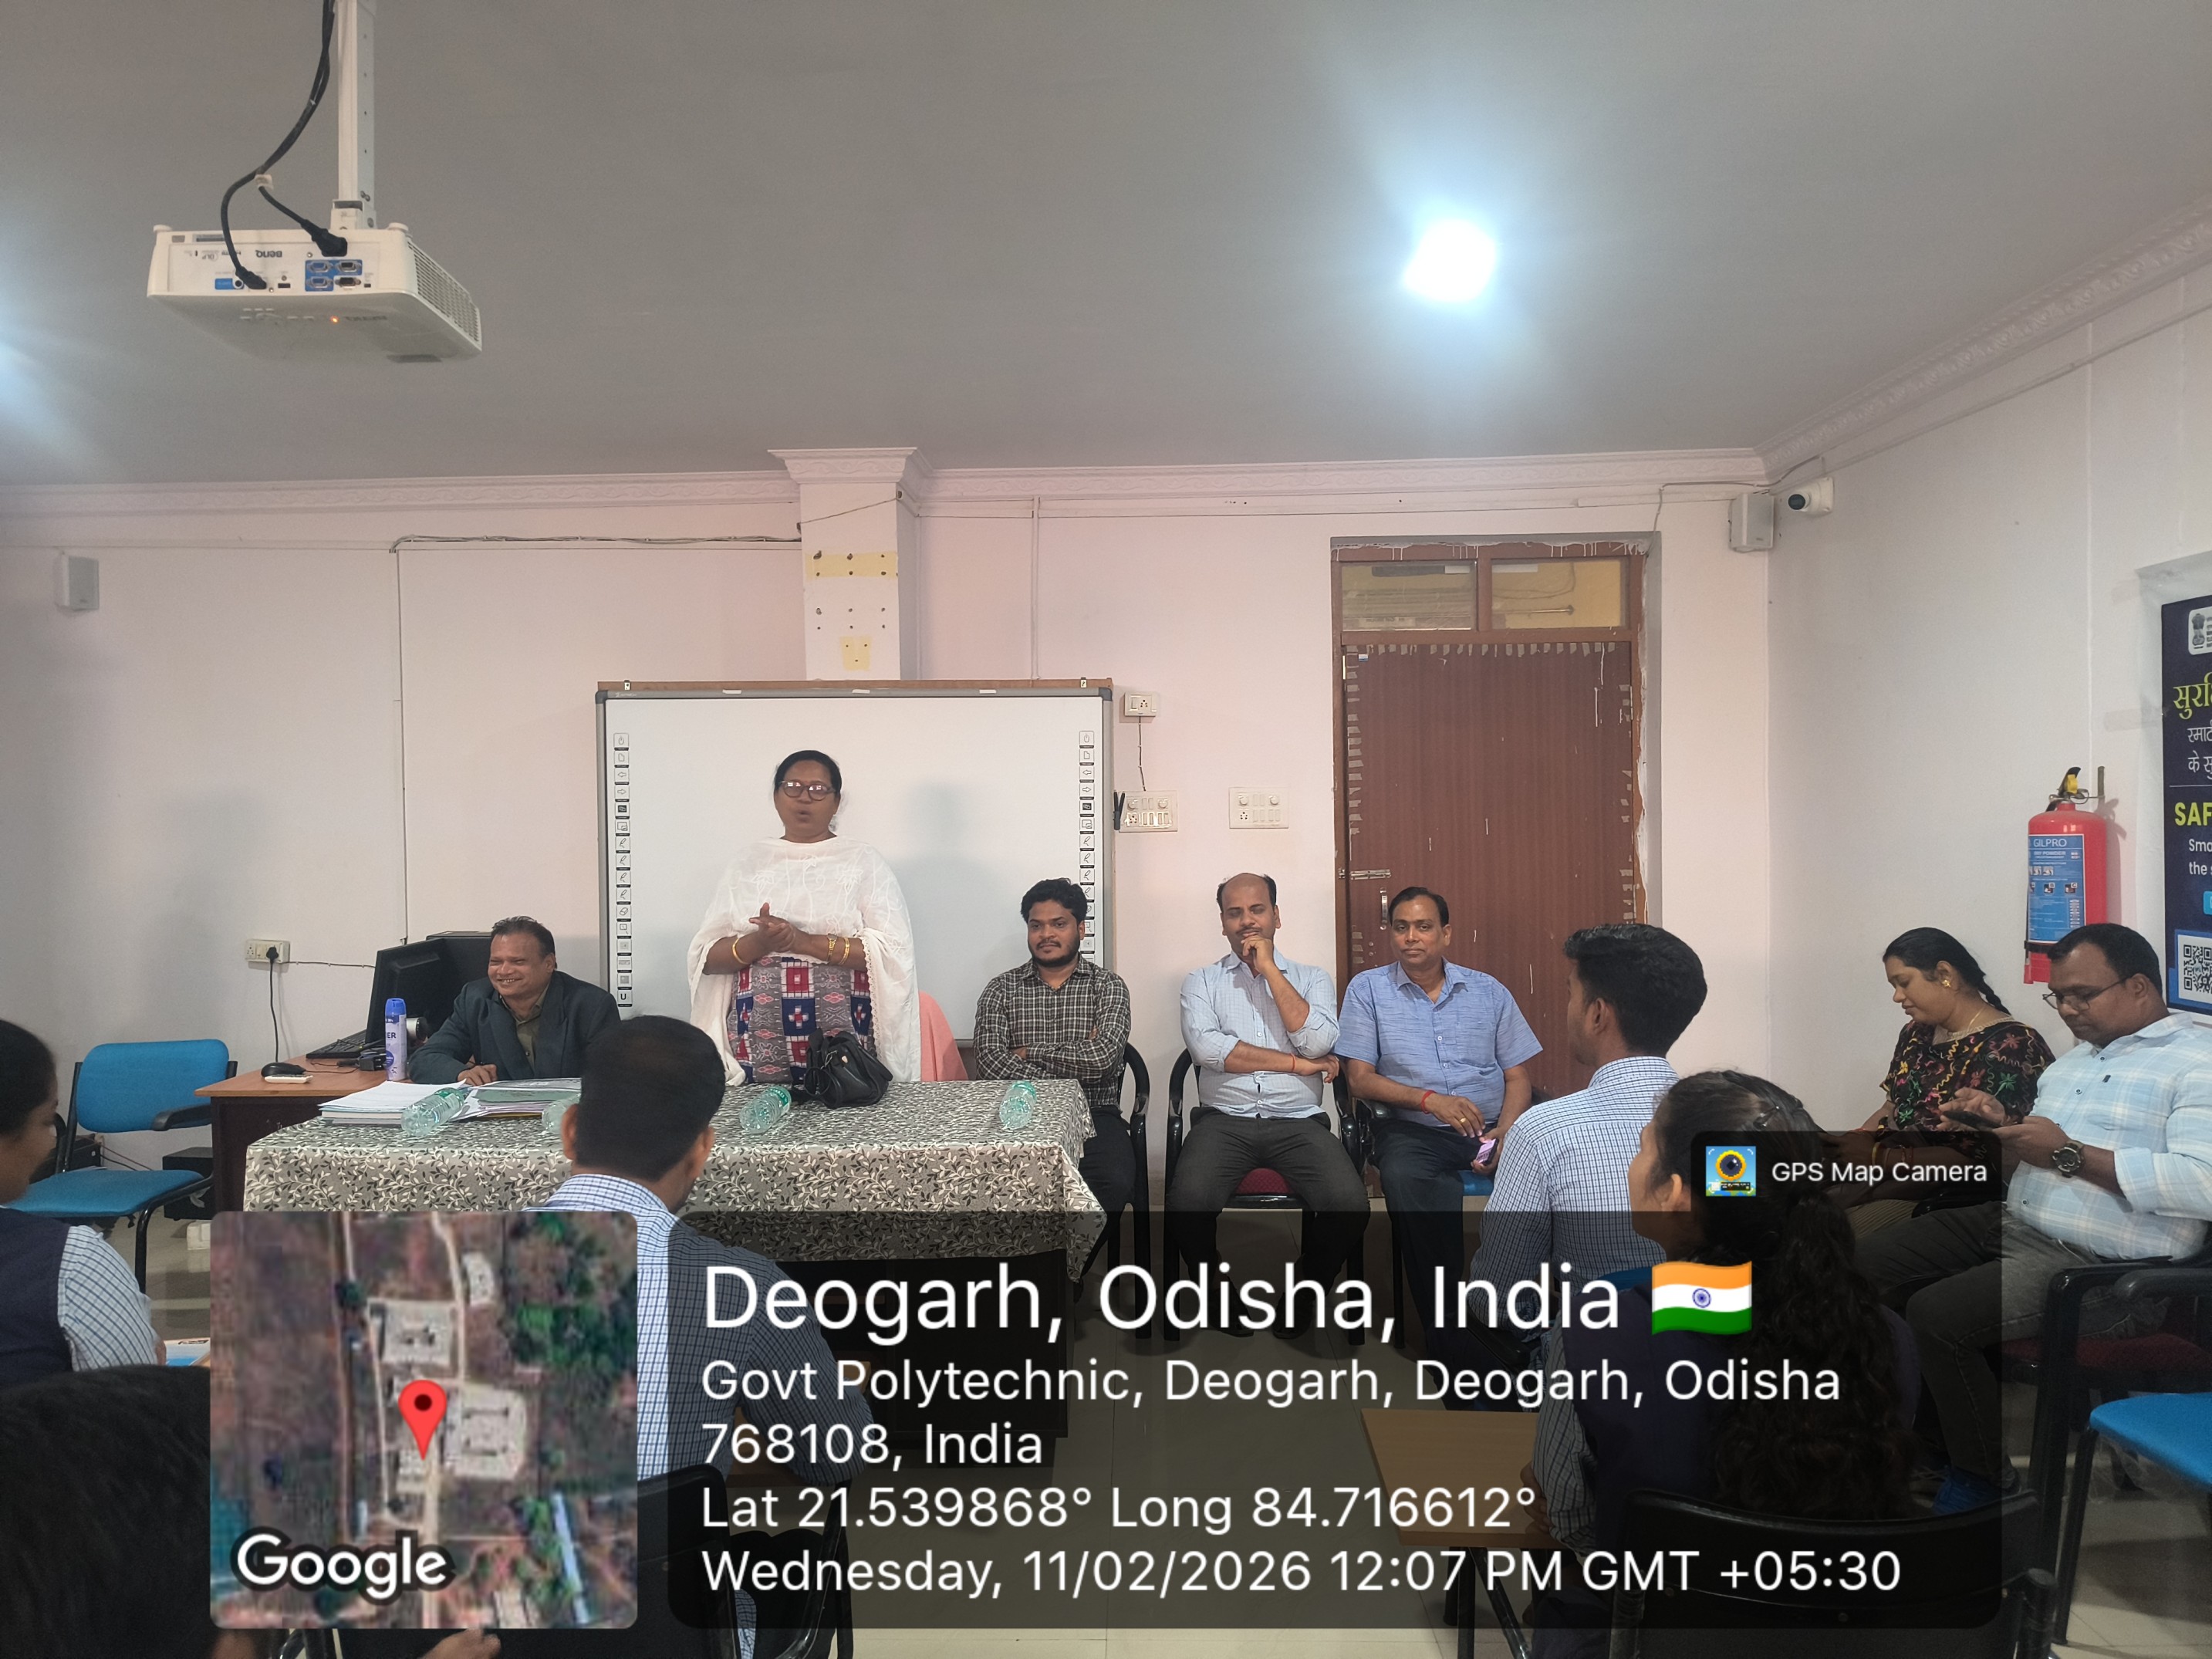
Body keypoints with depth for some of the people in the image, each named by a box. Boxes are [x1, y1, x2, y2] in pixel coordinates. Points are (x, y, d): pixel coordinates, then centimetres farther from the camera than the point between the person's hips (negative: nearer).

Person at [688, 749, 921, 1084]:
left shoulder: (864, 861, 2)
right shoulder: (748, 861, 10)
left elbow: (891, 951, -8)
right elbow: (706, 956, 5)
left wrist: (804, 942, -18)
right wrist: (759, 943, -16)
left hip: (847, 1044, -2)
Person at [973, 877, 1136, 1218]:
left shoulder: (1107, 985, 9)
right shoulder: (1001, 990, 12)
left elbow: (1103, 1057, -9)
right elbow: (990, 1061, -6)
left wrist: (1030, 1053, -2)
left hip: (1093, 1113, 0)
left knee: (1115, 1181, -32)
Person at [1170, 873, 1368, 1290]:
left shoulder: (1311, 979, 15)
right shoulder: (1202, 982, 12)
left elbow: (1318, 1043, -6)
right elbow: (1205, 1047, -7)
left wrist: (1270, 969, -3)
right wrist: (1297, 1064, -6)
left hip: (1298, 1123, 1)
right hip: (1224, 1120, 0)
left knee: (1350, 1205, -26)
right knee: (1186, 1203, -29)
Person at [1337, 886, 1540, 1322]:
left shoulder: (1489, 992, 13)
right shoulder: (1367, 989, 7)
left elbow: (1518, 1077, 10)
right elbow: (1360, 1077, 0)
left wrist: (1507, 1130, -11)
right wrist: (1429, 1099, -16)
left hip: (1489, 1128, 2)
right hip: (1412, 1129, -2)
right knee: (1405, 1178, -36)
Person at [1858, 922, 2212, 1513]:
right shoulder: (2072, 1059, 21)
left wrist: (2069, 1154, -20)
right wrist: (1999, 1130, 1)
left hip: (2102, 1264, -9)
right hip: (2012, 1222, 9)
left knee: (1939, 1314, -26)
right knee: (1862, 1263, 0)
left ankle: (1982, 1475, -1)